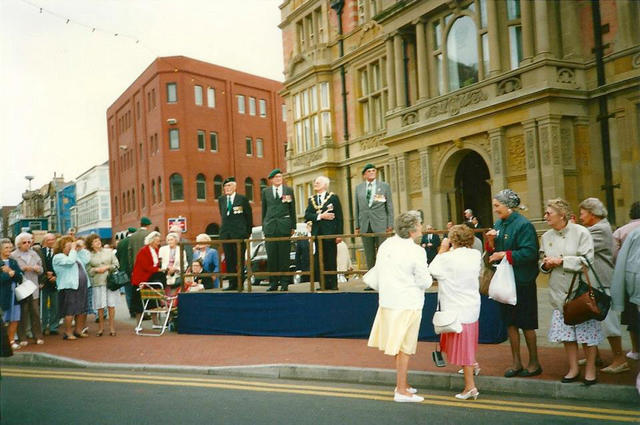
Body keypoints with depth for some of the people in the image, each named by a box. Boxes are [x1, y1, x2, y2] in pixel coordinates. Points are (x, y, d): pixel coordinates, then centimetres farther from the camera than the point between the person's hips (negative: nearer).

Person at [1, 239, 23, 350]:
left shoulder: (13, 262, 11)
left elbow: (20, 277, 1)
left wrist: (11, 272, -12)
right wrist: (10, 274, -12)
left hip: (14, 294, 5)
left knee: (14, 320, 7)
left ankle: (11, 341, 18)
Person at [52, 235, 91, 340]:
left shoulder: (75, 255, 22)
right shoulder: (58, 257, -5)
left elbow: (86, 259, 22)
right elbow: (70, 261, -21)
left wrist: (80, 249, 14)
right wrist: (73, 249, -9)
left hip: (82, 286, 8)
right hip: (69, 288, -8)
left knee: (82, 310, 11)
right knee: (70, 312, -7)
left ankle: (79, 330, 21)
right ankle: (67, 333, 2)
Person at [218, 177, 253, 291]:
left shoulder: (242, 199, 1)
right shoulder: (221, 200, 13)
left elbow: (249, 215, 4)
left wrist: (248, 231, 3)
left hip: (239, 233, -4)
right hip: (226, 233, 4)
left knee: (240, 259, -2)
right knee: (229, 259, 4)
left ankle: (240, 283, 4)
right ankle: (232, 283, 10)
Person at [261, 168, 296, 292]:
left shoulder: (289, 190, 10)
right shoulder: (265, 191, 12)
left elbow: (292, 210, 10)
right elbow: (264, 210, 14)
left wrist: (293, 226, 5)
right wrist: (264, 227, 9)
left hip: (284, 226, -1)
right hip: (270, 227, 1)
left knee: (284, 255, -1)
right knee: (271, 256, 0)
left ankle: (284, 282, 4)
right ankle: (273, 282, 7)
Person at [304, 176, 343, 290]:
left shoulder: (333, 197, 3)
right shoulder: (311, 200, 15)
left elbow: (339, 216, -1)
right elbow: (307, 215, 1)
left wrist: (339, 234, -8)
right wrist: (321, 216, -12)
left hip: (329, 233, -4)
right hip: (317, 234, 4)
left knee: (331, 260, -2)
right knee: (319, 261, 3)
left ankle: (333, 284, 6)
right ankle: (324, 284, 8)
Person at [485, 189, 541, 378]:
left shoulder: (523, 225, -14)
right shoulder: (498, 225, 9)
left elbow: (529, 253, -21)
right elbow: (493, 252, 13)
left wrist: (505, 254, -21)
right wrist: (490, 242, -6)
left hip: (522, 281, -7)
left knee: (526, 324, 3)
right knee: (510, 322, 12)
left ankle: (534, 362, 18)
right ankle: (516, 363, 22)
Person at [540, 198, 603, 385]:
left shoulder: (581, 232, -7)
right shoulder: (546, 237, 9)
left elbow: (587, 260, -13)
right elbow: (542, 263, 17)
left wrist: (561, 261, -15)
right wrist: (546, 265, -6)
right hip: (560, 292, 5)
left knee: (586, 330, 1)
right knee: (566, 332, 8)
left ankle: (590, 369, 17)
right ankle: (573, 369, 21)